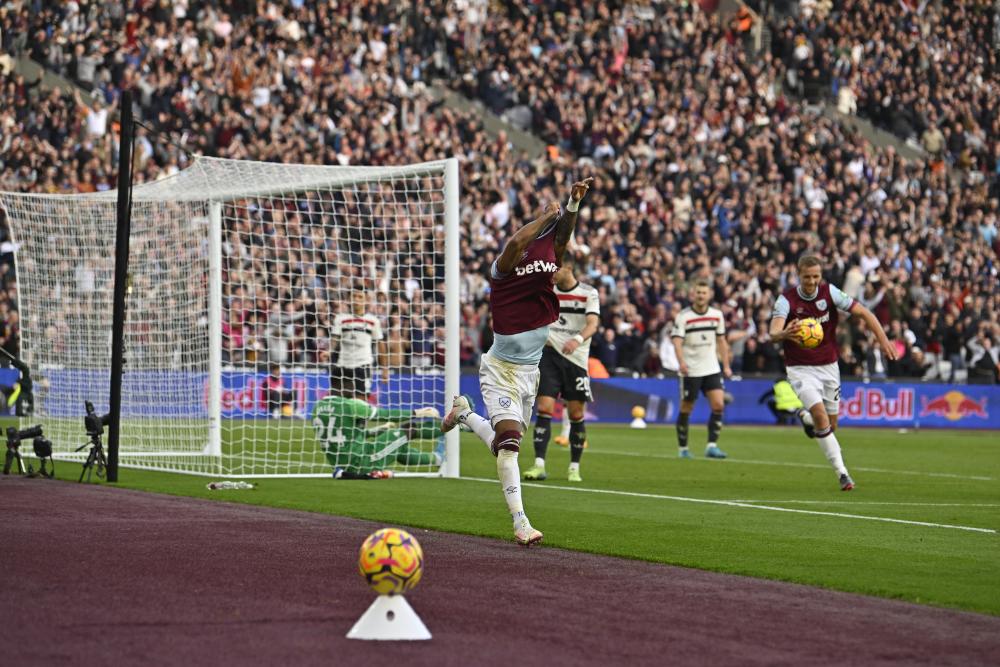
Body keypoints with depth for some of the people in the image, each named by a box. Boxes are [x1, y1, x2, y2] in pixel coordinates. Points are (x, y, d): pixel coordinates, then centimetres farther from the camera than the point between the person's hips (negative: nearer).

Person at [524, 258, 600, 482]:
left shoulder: (588, 294, -2)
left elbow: (592, 324, -16)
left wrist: (577, 339, -35)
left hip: (576, 359, -1)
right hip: (549, 354, 1)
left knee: (576, 414, 1)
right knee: (544, 408, -11)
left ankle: (574, 468, 14)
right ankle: (539, 465, -13)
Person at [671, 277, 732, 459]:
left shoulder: (717, 315, 7)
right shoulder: (683, 317, -7)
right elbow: (677, 341, -17)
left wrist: (726, 365, 12)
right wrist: (681, 362, -33)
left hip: (712, 369, 4)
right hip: (690, 371, -4)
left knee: (718, 405, -11)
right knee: (686, 409, 2)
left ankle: (712, 445, -7)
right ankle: (682, 448, 14)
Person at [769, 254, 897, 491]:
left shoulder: (830, 293, -9)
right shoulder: (786, 300, -17)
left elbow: (864, 313, -5)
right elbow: (773, 333, -31)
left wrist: (883, 340, -17)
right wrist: (785, 334, -55)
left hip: (829, 366, 3)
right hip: (801, 369, -3)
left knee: (831, 424, 6)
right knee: (821, 415, -22)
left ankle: (805, 419, 43)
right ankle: (842, 473, -18)